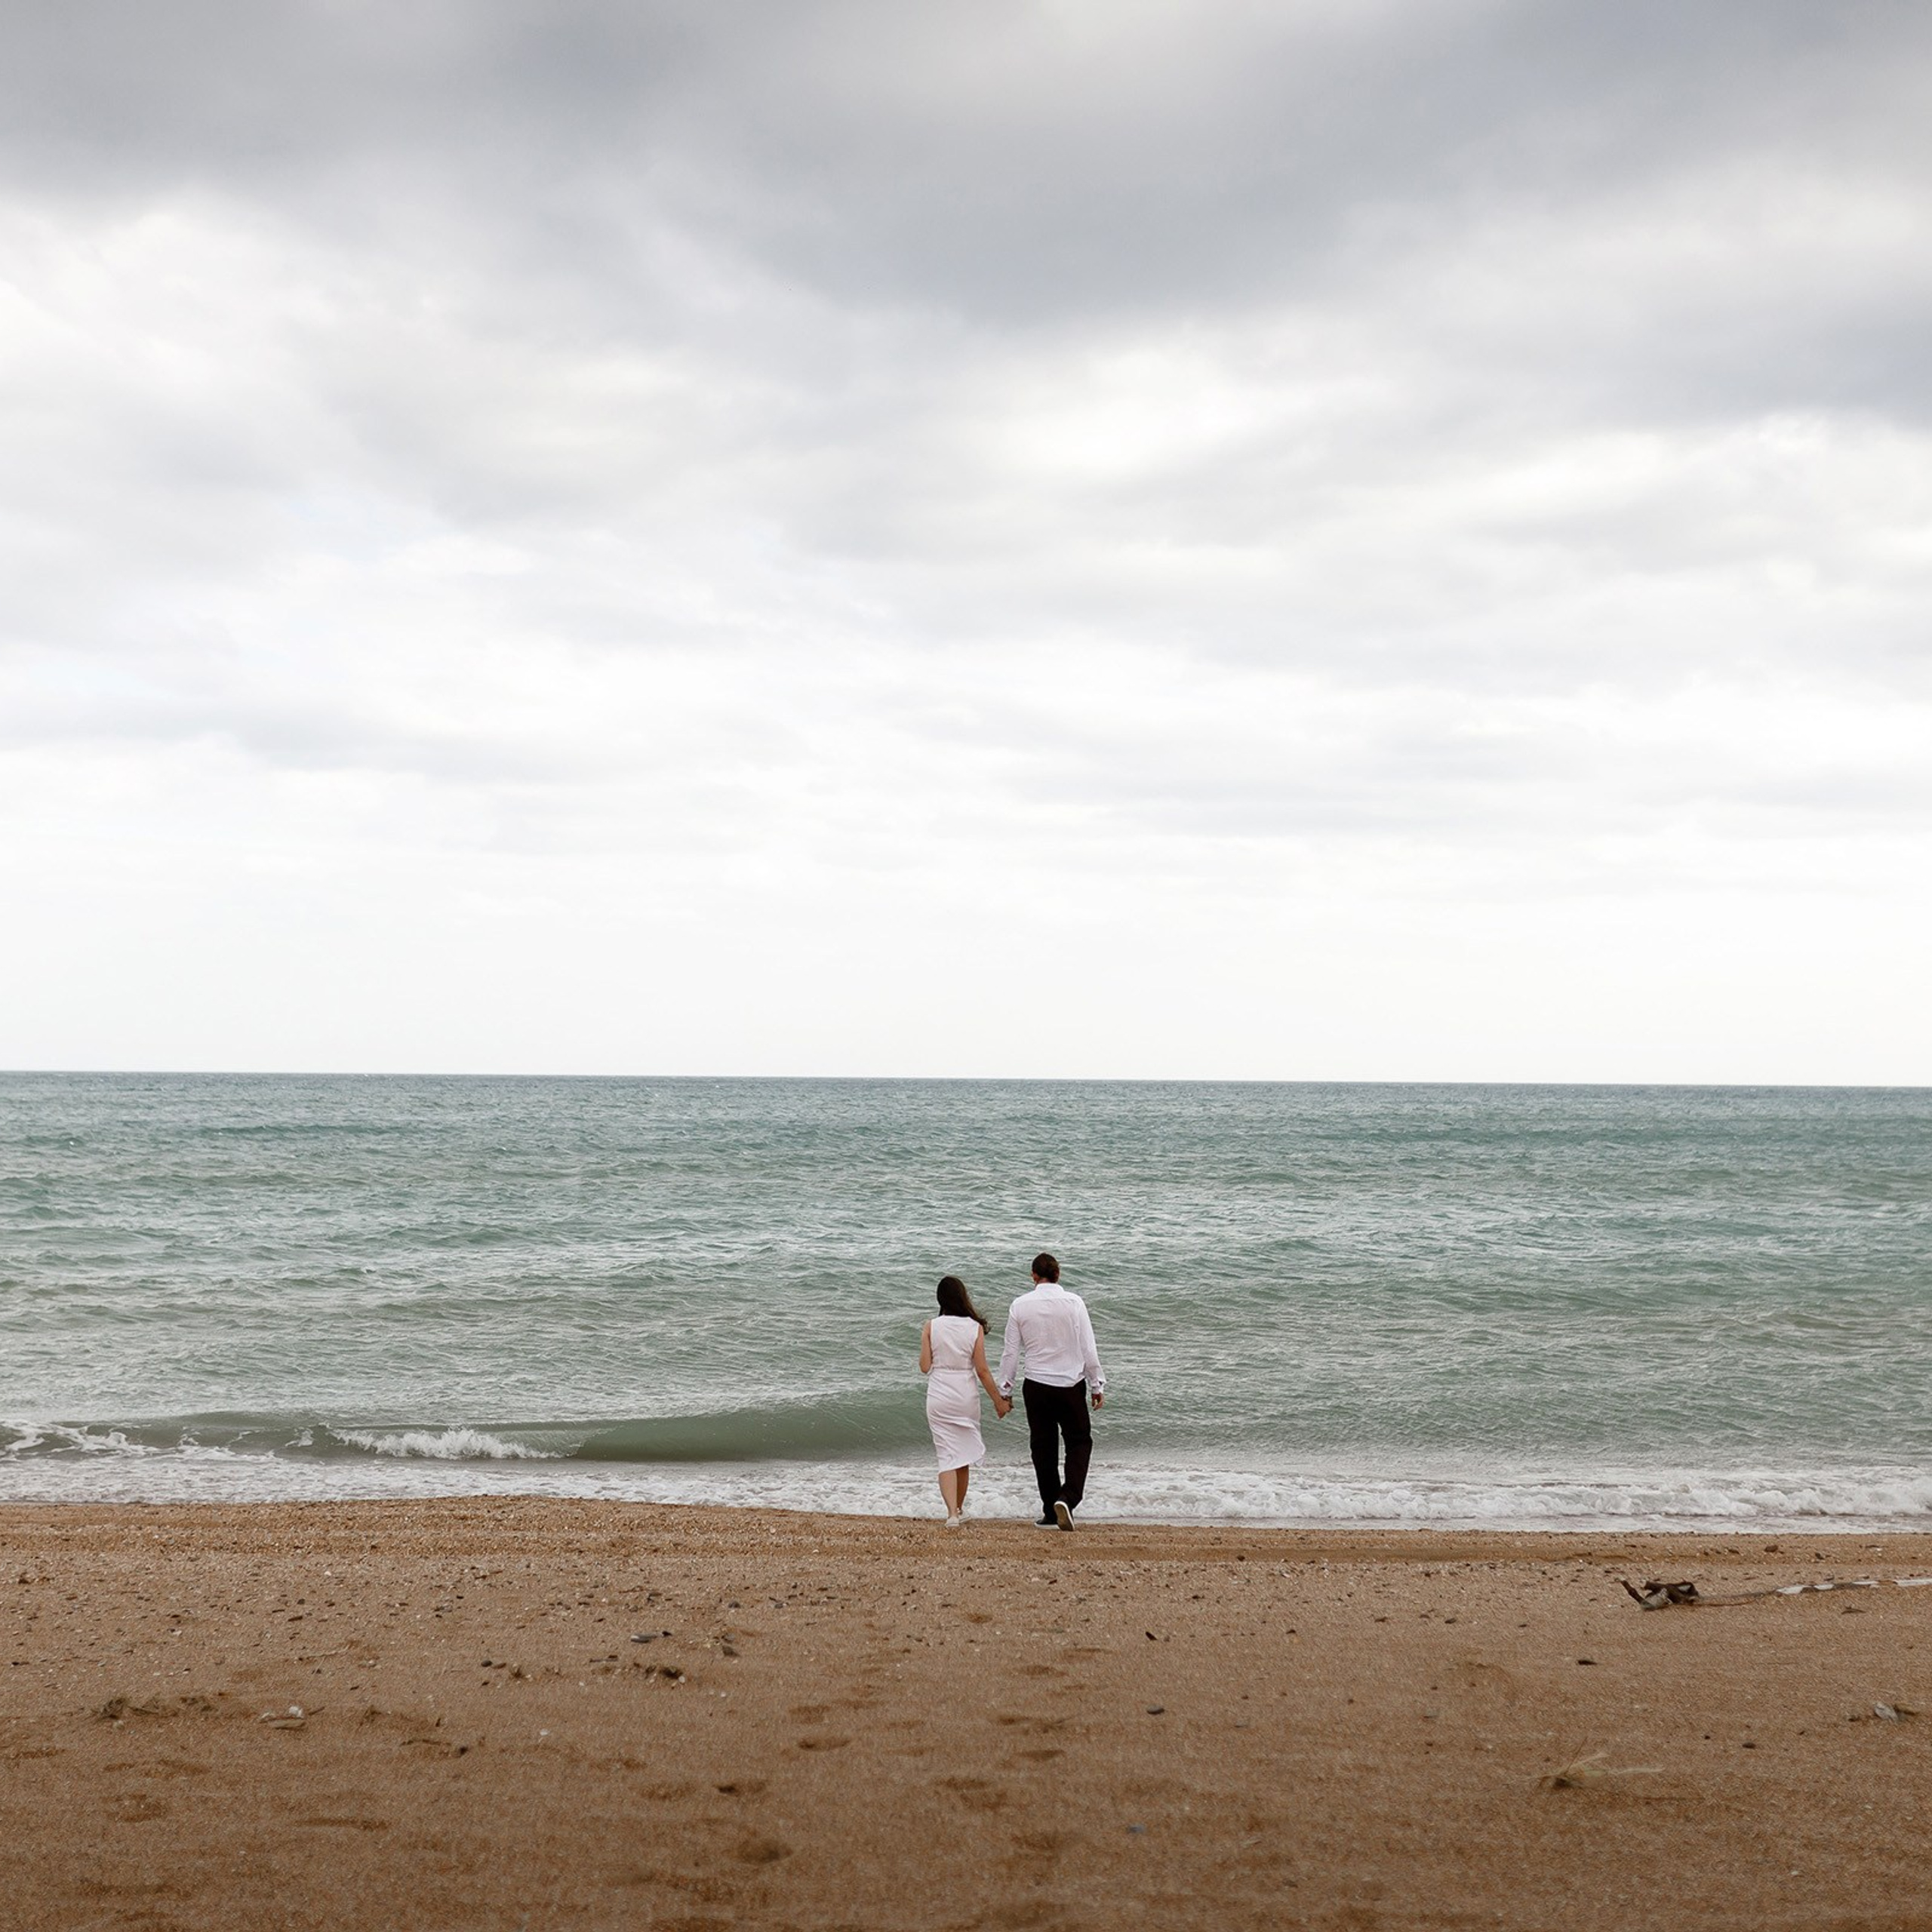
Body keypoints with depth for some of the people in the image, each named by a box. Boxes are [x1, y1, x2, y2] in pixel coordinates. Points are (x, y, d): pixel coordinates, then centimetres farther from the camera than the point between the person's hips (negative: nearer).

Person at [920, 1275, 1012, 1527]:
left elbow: (924, 1367, -4)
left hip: (938, 1398, 0)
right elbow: (982, 1370, -5)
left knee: (947, 1457, 1)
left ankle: (952, 1513, -14)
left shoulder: (931, 1327, -5)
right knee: (964, 1456, 17)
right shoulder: (975, 1328, -6)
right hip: (966, 1397, 0)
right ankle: (959, 1510, 31)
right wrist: (998, 1400, 4)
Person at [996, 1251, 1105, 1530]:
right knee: (1080, 1442, 10)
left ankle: (1051, 1513, 14)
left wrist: (1004, 1389, 10)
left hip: (1036, 1386, 1)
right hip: (1071, 1384, -1)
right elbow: (1089, 1349, -4)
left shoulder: (1020, 1306, -3)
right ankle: (1068, 1498, -12)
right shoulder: (1073, 1303, -7)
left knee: (1044, 1448, 11)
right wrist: (1098, 1385, 6)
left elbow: (1010, 1352, 1)